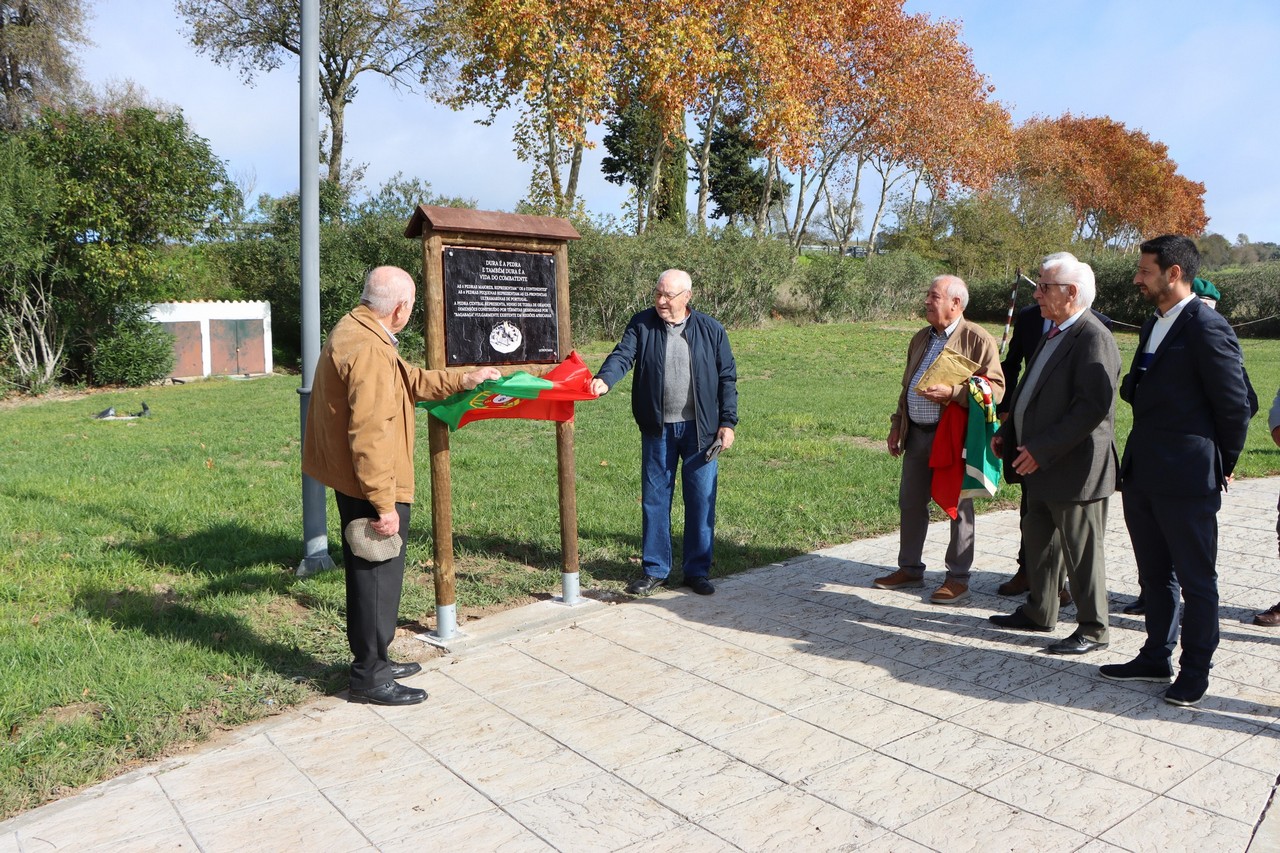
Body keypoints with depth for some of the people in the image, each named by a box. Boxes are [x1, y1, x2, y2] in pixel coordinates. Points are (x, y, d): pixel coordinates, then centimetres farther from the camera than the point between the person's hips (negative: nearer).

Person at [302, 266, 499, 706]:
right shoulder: (369, 349, -24)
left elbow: (410, 380, 20)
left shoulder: (354, 331, 10)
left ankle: (372, 661, 34)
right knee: (379, 577, 2)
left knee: (371, 575, 20)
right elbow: (370, 435, -27)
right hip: (372, 488, -11)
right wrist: (384, 504, -25)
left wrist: (462, 380, 21)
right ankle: (369, 677, 15)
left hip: (352, 483, 11)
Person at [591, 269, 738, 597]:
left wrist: (728, 422, -1)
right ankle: (655, 570, 20)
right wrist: (604, 379, -34)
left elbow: (727, 378, 4)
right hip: (657, 429, 1)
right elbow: (622, 355, -13)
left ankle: (698, 570, 18)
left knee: (701, 500, 5)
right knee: (654, 499, 7)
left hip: (700, 429, 0)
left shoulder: (711, 330, 1)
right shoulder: (642, 325, 2)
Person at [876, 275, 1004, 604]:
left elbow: (995, 388, -15)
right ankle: (910, 569, 26)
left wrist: (952, 392, -26)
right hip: (917, 434, 7)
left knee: (958, 507, 3)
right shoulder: (921, 338, 15)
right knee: (910, 502, 12)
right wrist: (897, 425, 18)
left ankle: (958, 579, 14)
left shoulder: (978, 339, -8)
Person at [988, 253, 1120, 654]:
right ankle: (1039, 612, 35)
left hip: (1073, 468, -10)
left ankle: (1092, 630, 17)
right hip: (1040, 467, 10)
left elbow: (1093, 407, -26)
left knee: (1081, 552, 3)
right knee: (1038, 541, 20)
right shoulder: (1053, 333, 14)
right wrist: (1007, 432, 10)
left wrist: (1042, 449, -24)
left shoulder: (1093, 339, -18)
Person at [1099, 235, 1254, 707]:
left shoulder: (1207, 328, -14)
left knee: (1196, 580, 6)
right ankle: (1156, 658, 31)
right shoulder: (1153, 326, 14)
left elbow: (1234, 405, -10)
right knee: (1155, 575, 18)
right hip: (1142, 474, 9)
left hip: (1187, 479, -9)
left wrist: (1221, 466, -1)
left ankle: (1195, 671, 19)